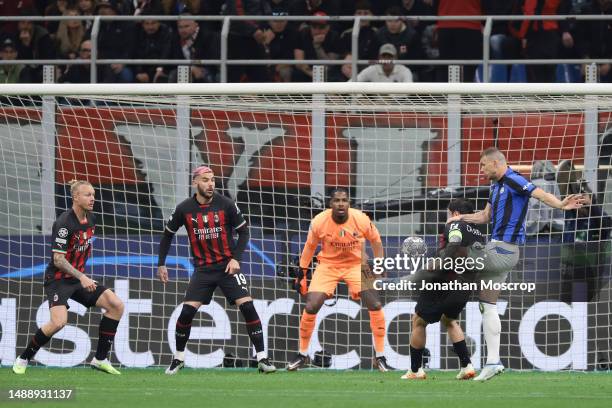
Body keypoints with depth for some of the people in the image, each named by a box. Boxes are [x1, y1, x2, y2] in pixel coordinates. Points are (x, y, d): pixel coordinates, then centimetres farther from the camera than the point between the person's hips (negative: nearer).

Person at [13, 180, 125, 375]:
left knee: (117, 305, -5)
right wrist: (82, 277, -32)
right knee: (59, 322, -28)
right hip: (58, 279, -8)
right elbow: (58, 259, -24)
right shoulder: (64, 223, -20)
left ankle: (100, 359, 3)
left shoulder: (90, 219, 5)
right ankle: (23, 359, -6)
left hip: (78, 277, 8)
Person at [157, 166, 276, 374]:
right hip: (202, 269, 1)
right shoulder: (184, 209, -4)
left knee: (247, 307, -14)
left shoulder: (226, 204, -8)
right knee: (187, 311, -10)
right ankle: (178, 358, 10)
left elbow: (243, 231, 2)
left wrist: (236, 258, -9)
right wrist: (161, 264, 10)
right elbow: (168, 234, 11)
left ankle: (262, 358, -7)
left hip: (227, 266, -1)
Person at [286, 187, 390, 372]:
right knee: (310, 308, -11)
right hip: (328, 265, 0)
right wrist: (301, 274, 2)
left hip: (356, 265, 0)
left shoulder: (361, 220, -20)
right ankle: (302, 355, 9)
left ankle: (380, 358, 2)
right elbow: (310, 246, -1)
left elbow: (375, 240, -1)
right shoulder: (319, 222, -20)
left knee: (375, 306, -11)